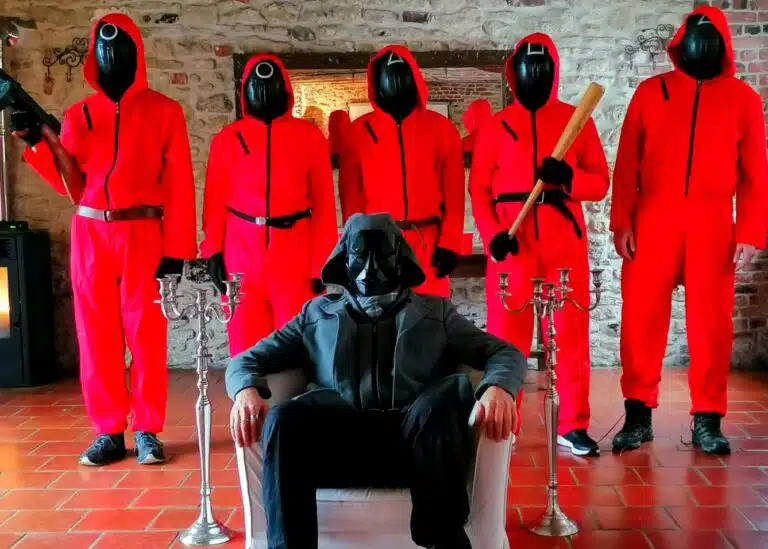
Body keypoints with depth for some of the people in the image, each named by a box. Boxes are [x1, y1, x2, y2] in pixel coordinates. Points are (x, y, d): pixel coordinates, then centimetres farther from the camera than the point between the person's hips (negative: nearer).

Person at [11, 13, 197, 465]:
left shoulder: (164, 111, 4)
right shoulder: (79, 115, 12)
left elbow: (179, 185, -1)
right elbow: (75, 187, 5)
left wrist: (177, 249, -7)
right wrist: (43, 140, -8)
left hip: (143, 235, -3)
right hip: (90, 235, 3)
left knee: (146, 334, -1)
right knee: (96, 335, 4)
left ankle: (148, 431, 10)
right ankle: (109, 433, 14)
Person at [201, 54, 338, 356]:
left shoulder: (309, 136, 4)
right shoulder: (226, 139, 8)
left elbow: (323, 203, 3)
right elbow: (215, 200, 7)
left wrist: (322, 260, -1)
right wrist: (213, 250, 0)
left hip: (294, 252, -1)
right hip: (241, 251, 1)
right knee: (245, 340, 6)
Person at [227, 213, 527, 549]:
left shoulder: (435, 312, 24)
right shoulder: (317, 313, 26)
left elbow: (505, 353, 15)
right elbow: (248, 360, 21)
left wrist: (498, 388, -11)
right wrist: (246, 391, -5)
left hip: (417, 441, 0)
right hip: (340, 445, 0)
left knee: (452, 390, -32)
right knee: (283, 419, -31)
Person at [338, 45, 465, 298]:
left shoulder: (441, 129, 5)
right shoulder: (360, 131, 5)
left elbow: (453, 193, 3)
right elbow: (351, 194, 6)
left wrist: (449, 243, -4)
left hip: (428, 245, 0)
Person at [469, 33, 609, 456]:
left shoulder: (577, 120, 10)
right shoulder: (495, 126, 9)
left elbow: (600, 182, 6)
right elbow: (479, 188, 4)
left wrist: (567, 177, -15)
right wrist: (491, 234, -11)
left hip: (565, 237, 1)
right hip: (511, 238, 0)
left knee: (571, 330, 2)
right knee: (506, 331, 1)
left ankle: (573, 425, 11)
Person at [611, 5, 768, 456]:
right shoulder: (650, 92, 10)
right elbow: (626, 164, 5)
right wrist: (621, 221, -4)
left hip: (713, 226, 0)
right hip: (652, 222, 0)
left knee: (711, 322, 3)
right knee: (641, 317, -1)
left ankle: (707, 420, 13)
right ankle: (639, 414, 10)